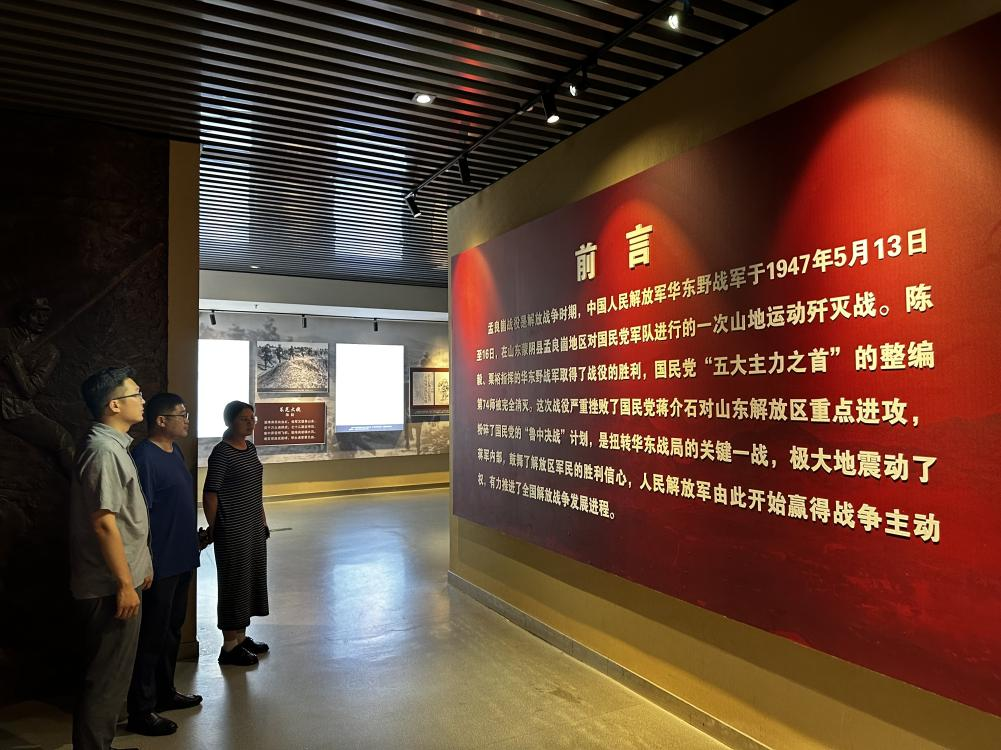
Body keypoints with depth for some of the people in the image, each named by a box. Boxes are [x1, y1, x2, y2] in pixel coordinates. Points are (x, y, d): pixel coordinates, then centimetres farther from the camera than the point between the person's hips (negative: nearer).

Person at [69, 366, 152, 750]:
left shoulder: (113, 445, 11)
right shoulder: (104, 450, -20)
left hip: (115, 581, 10)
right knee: (107, 677, 2)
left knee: (109, 674, 20)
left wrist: (140, 566, 21)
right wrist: (125, 583, -20)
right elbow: (103, 523, -24)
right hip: (111, 587, -10)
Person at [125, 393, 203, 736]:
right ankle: (141, 711, 15)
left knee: (172, 630, 20)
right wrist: (146, 565, -21)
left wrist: (195, 535, 21)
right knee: (152, 636, 2)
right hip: (160, 564, -9)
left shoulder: (175, 451, 9)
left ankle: (165, 692, 35)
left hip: (181, 559, 9)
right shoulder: (144, 458, -19)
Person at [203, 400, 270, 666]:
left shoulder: (250, 448, 9)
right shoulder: (221, 453, -16)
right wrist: (213, 529, -9)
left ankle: (241, 637, 29)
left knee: (252, 580, 15)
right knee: (235, 584, 0)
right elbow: (210, 494, -15)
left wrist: (262, 520, 16)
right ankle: (229, 647, 13)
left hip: (254, 527, 8)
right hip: (233, 531, -8)